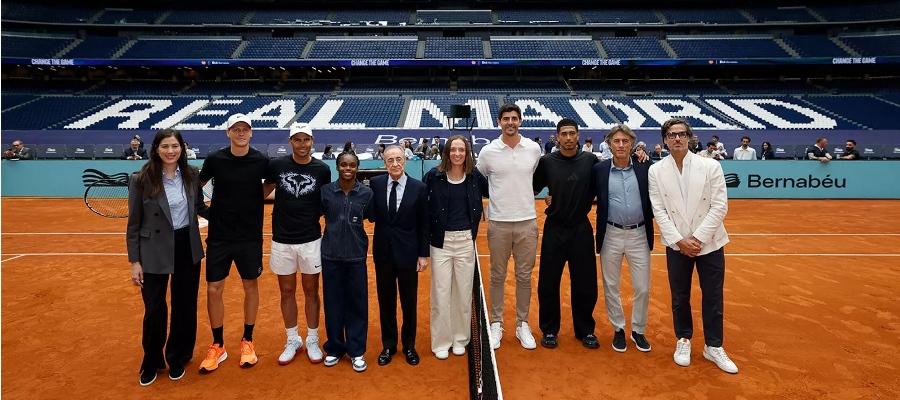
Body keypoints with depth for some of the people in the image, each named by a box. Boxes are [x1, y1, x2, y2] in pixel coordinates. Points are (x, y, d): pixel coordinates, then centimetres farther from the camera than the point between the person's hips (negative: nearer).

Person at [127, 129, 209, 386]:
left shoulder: (192, 175, -1)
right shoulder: (141, 179, -10)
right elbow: (134, 224, -6)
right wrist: (134, 261, -7)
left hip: (188, 249, 3)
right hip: (154, 253, -3)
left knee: (185, 307, 14)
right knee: (155, 310, 7)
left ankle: (177, 359, 35)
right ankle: (151, 363, 31)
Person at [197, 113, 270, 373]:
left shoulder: (262, 161, -7)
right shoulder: (215, 160, -6)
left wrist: (254, 204, -2)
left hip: (251, 237, 0)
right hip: (219, 236, 0)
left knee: (251, 286, 9)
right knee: (213, 289, 3)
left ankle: (247, 342, 26)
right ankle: (217, 346, 21)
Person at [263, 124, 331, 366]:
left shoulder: (322, 169, -5)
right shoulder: (277, 165, -4)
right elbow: (264, 191, 9)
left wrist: (312, 216, -7)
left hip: (311, 240, -1)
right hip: (282, 240, 1)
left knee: (311, 291, 11)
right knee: (287, 291, 12)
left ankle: (312, 340, 26)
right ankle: (293, 341, 28)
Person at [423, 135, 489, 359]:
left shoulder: (474, 176, -1)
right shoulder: (434, 176, -7)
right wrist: (427, 233, -5)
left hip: (465, 240, 2)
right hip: (440, 240, -1)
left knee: (463, 291, 10)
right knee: (441, 292, 4)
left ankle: (460, 339, 26)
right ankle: (441, 342, 19)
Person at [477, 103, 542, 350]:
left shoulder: (534, 149, 0)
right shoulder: (487, 152, -5)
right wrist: (499, 199, 9)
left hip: (527, 222, 1)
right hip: (498, 223, -1)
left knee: (524, 276, 10)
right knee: (498, 276, 9)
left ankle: (522, 324, 24)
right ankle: (496, 324, 22)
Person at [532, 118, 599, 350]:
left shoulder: (590, 160, -1)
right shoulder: (547, 162, -1)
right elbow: (533, 189, 8)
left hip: (582, 228, 0)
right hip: (554, 228, 0)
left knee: (585, 282, 8)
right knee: (548, 282, 6)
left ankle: (586, 330, 27)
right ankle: (549, 330, 23)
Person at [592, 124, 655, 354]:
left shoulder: (645, 168, -2)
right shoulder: (599, 170, -3)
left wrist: (651, 217, -2)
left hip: (639, 235, 0)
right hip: (611, 235, 0)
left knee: (643, 288, 7)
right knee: (611, 287, 9)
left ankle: (638, 331, 27)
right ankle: (618, 330, 28)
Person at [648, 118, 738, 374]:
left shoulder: (711, 166, -4)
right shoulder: (656, 171, -2)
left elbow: (720, 206, -8)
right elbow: (659, 211, -4)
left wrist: (698, 238, -15)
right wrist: (679, 240, -12)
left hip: (709, 243, 0)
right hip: (676, 245, 1)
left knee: (713, 298, 8)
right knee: (680, 297, 12)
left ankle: (714, 347, 24)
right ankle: (683, 340, 31)